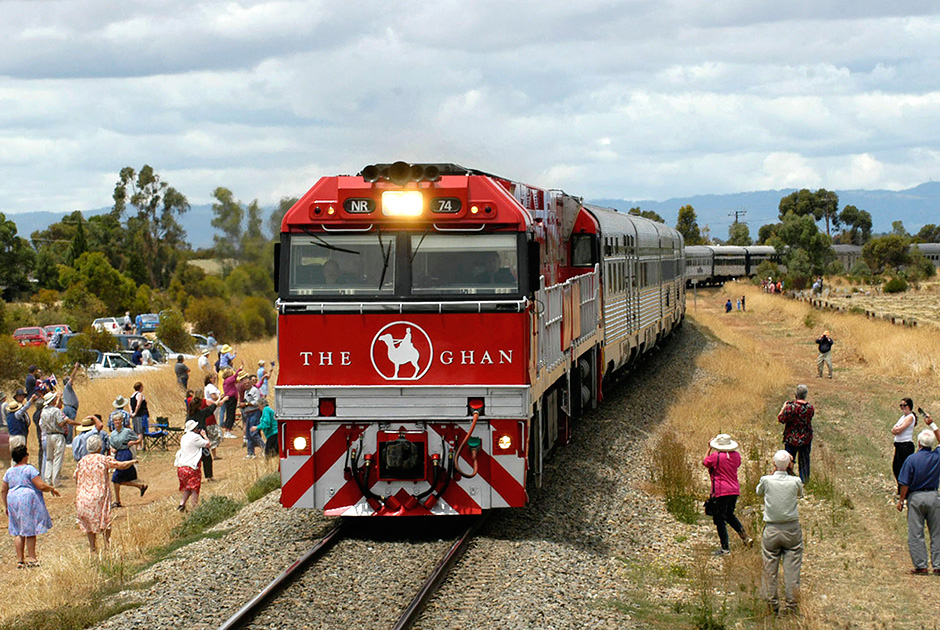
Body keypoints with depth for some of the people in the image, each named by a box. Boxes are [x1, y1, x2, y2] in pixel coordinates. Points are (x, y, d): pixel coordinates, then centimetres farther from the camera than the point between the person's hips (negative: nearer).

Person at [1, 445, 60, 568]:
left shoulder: (9, 472, 9)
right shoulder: (29, 469, -11)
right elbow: (41, 486, -15)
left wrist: (6, 506, 21)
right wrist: (51, 489, 3)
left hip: (13, 501, 6)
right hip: (28, 500, -6)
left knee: (18, 532, 10)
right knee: (30, 531, 2)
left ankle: (20, 559, 9)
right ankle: (31, 558, 4)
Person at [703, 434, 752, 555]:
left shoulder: (715, 456, -15)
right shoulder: (736, 455, 0)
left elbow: (705, 462, 3)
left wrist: (709, 449, 15)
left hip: (721, 492, -6)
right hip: (734, 490, 6)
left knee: (720, 520, 2)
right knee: (730, 515, 25)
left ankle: (725, 548, 2)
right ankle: (745, 537, 15)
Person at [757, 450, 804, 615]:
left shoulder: (766, 480, -11)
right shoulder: (795, 481, -10)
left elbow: (759, 490, 12)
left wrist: (774, 471, 10)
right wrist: (790, 472, 9)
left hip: (771, 530, 0)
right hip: (792, 529, 0)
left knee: (770, 569, 9)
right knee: (792, 568, 4)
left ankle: (771, 604, 12)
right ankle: (792, 604, 5)